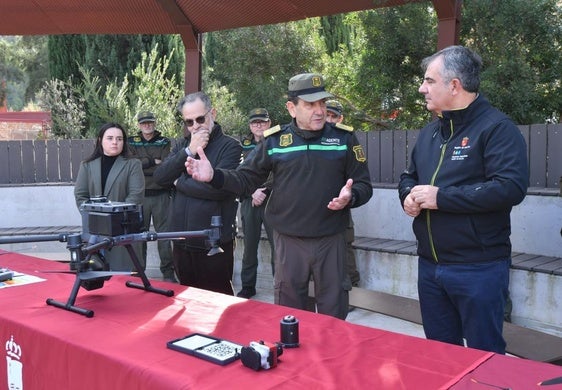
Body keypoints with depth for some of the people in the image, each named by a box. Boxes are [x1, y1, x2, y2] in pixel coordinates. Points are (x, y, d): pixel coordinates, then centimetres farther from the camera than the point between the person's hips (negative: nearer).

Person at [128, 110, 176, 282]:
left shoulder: (164, 142, 9)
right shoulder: (132, 142, 11)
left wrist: (143, 165, -10)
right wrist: (153, 161, -6)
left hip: (161, 195, 0)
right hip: (139, 195, 0)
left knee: (164, 234, 1)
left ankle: (168, 272, 7)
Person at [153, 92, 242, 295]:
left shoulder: (230, 146, -8)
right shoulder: (182, 145, 13)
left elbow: (219, 188, -22)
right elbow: (160, 177, 0)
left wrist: (179, 183, -7)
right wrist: (189, 151, -11)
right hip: (182, 243, 6)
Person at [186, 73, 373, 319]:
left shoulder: (344, 139, 0)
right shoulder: (274, 140, 1)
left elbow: (364, 186, 3)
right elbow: (246, 179, 4)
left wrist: (350, 196, -20)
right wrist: (214, 176, -13)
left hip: (331, 241, 0)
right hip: (289, 242, 0)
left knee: (333, 312, 12)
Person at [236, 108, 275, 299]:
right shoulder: (243, 146, 11)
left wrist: (264, 190, -14)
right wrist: (253, 192, -9)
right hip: (249, 201, 3)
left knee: (277, 246, -5)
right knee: (249, 246, 9)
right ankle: (247, 286, 20)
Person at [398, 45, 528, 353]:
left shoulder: (497, 128, -12)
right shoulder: (430, 132, 13)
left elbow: (511, 187, -24)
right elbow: (408, 177, 23)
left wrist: (441, 197, -22)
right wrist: (408, 195, -2)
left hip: (479, 269, -7)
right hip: (429, 266, 8)